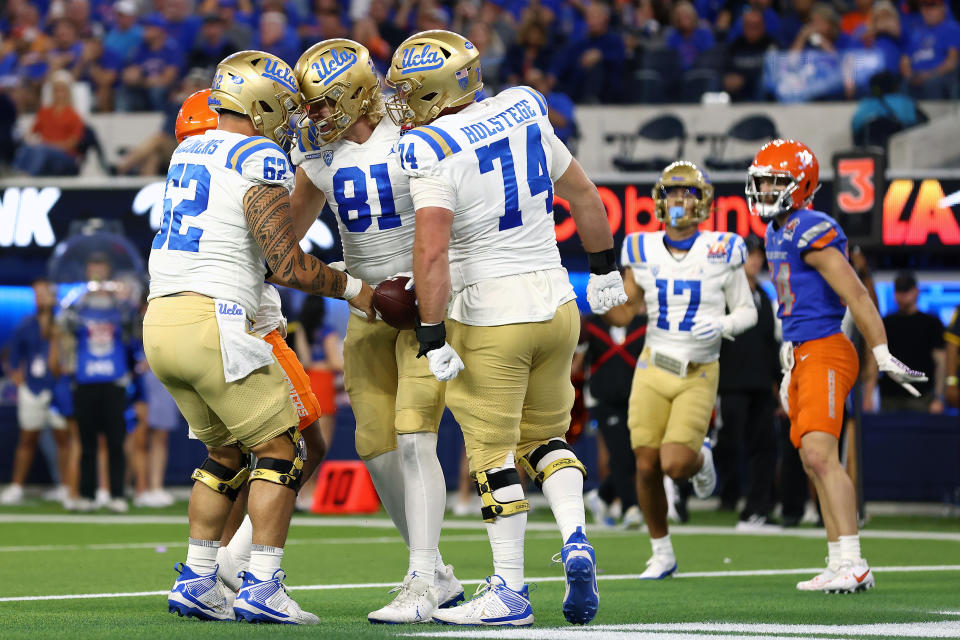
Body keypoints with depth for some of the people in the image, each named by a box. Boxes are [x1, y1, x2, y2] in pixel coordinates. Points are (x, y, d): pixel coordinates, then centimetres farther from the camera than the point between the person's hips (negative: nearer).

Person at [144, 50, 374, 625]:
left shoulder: (188, 153, 18)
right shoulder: (261, 163, -8)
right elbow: (287, 265, -14)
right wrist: (352, 289, -1)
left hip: (160, 321, 8)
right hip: (212, 322, -8)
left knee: (227, 450, 21)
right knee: (282, 448, 2)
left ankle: (197, 581, 17)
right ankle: (262, 588, -5)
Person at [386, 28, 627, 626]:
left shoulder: (435, 152, -15)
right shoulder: (523, 113, 4)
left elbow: (432, 253, -23)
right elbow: (582, 193, 14)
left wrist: (432, 334, -18)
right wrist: (605, 266, 26)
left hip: (490, 319, -6)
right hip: (555, 303, 6)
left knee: (494, 456, 3)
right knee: (545, 436, 21)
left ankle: (510, 593, 6)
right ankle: (575, 538, -1)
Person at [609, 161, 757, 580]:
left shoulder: (721, 251, -5)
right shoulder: (644, 251, 2)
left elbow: (747, 312, 3)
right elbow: (623, 314, 7)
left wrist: (723, 325, -17)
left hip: (698, 375, -2)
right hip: (653, 369, 3)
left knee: (675, 465, -14)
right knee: (647, 467, -2)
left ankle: (701, 459, 24)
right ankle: (662, 553, 17)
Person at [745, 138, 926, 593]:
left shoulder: (812, 232, -15)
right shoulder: (777, 233, 16)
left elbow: (856, 295, -18)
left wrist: (885, 357, -20)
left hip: (826, 352, -10)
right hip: (803, 355, 10)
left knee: (820, 454, -21)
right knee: (816, 464, 9)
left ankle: (851, 563, -25)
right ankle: (842, 567, 13)